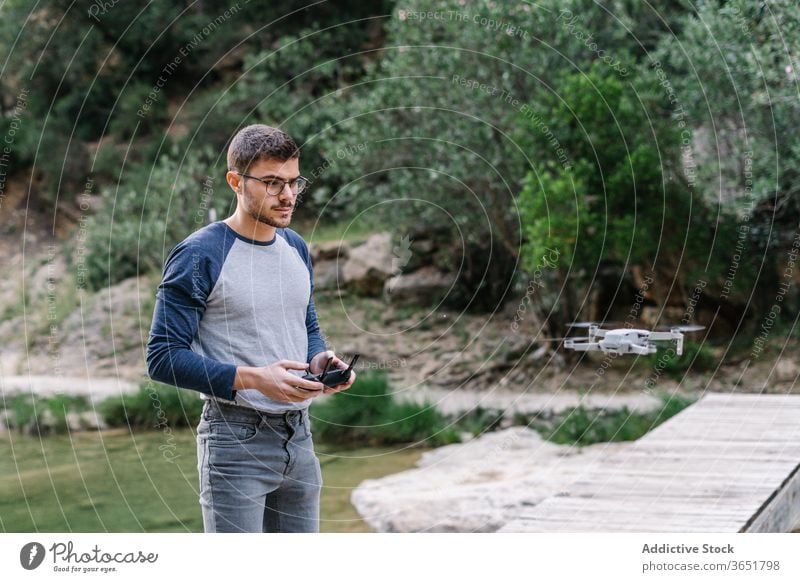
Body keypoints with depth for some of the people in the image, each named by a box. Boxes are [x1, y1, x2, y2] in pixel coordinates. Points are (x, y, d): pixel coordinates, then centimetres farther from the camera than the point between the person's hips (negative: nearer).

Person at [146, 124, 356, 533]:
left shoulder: (296, 248, 11)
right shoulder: (199, 256, -11)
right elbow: (163, 357, -14)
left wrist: (320, 359, 0)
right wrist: (252, 379, -24)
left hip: (299, 438, 7)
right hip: (236, 441, -7)